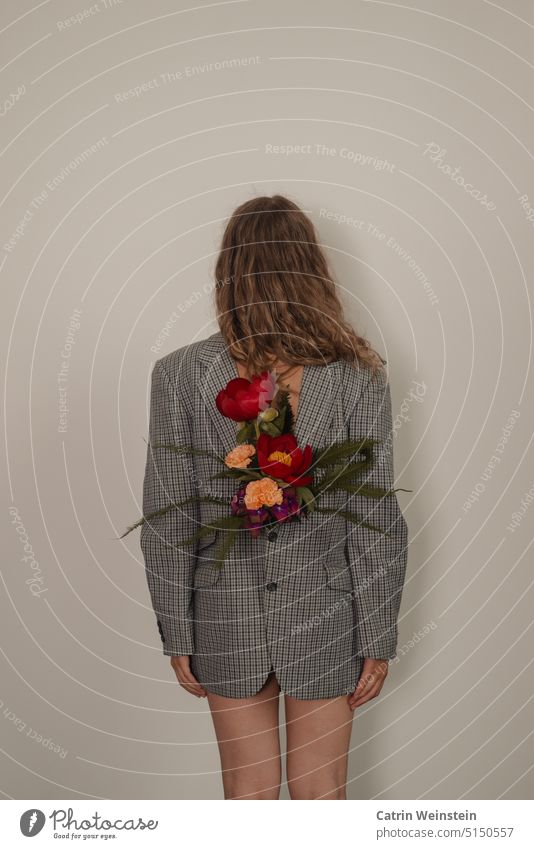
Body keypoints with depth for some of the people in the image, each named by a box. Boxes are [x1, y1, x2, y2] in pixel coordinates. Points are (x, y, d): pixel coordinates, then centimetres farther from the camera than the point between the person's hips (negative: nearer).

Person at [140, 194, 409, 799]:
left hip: (227, 617, 1)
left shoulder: (179, 375, -13)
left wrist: (177, 635, 3)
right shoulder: (358, 374, -14)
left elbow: (167, 522, -9)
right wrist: (378, 640, 0)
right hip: (325, 617, 0)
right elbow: (376, 522, -11)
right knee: (320, 797, 19)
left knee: (248, 794, 21)